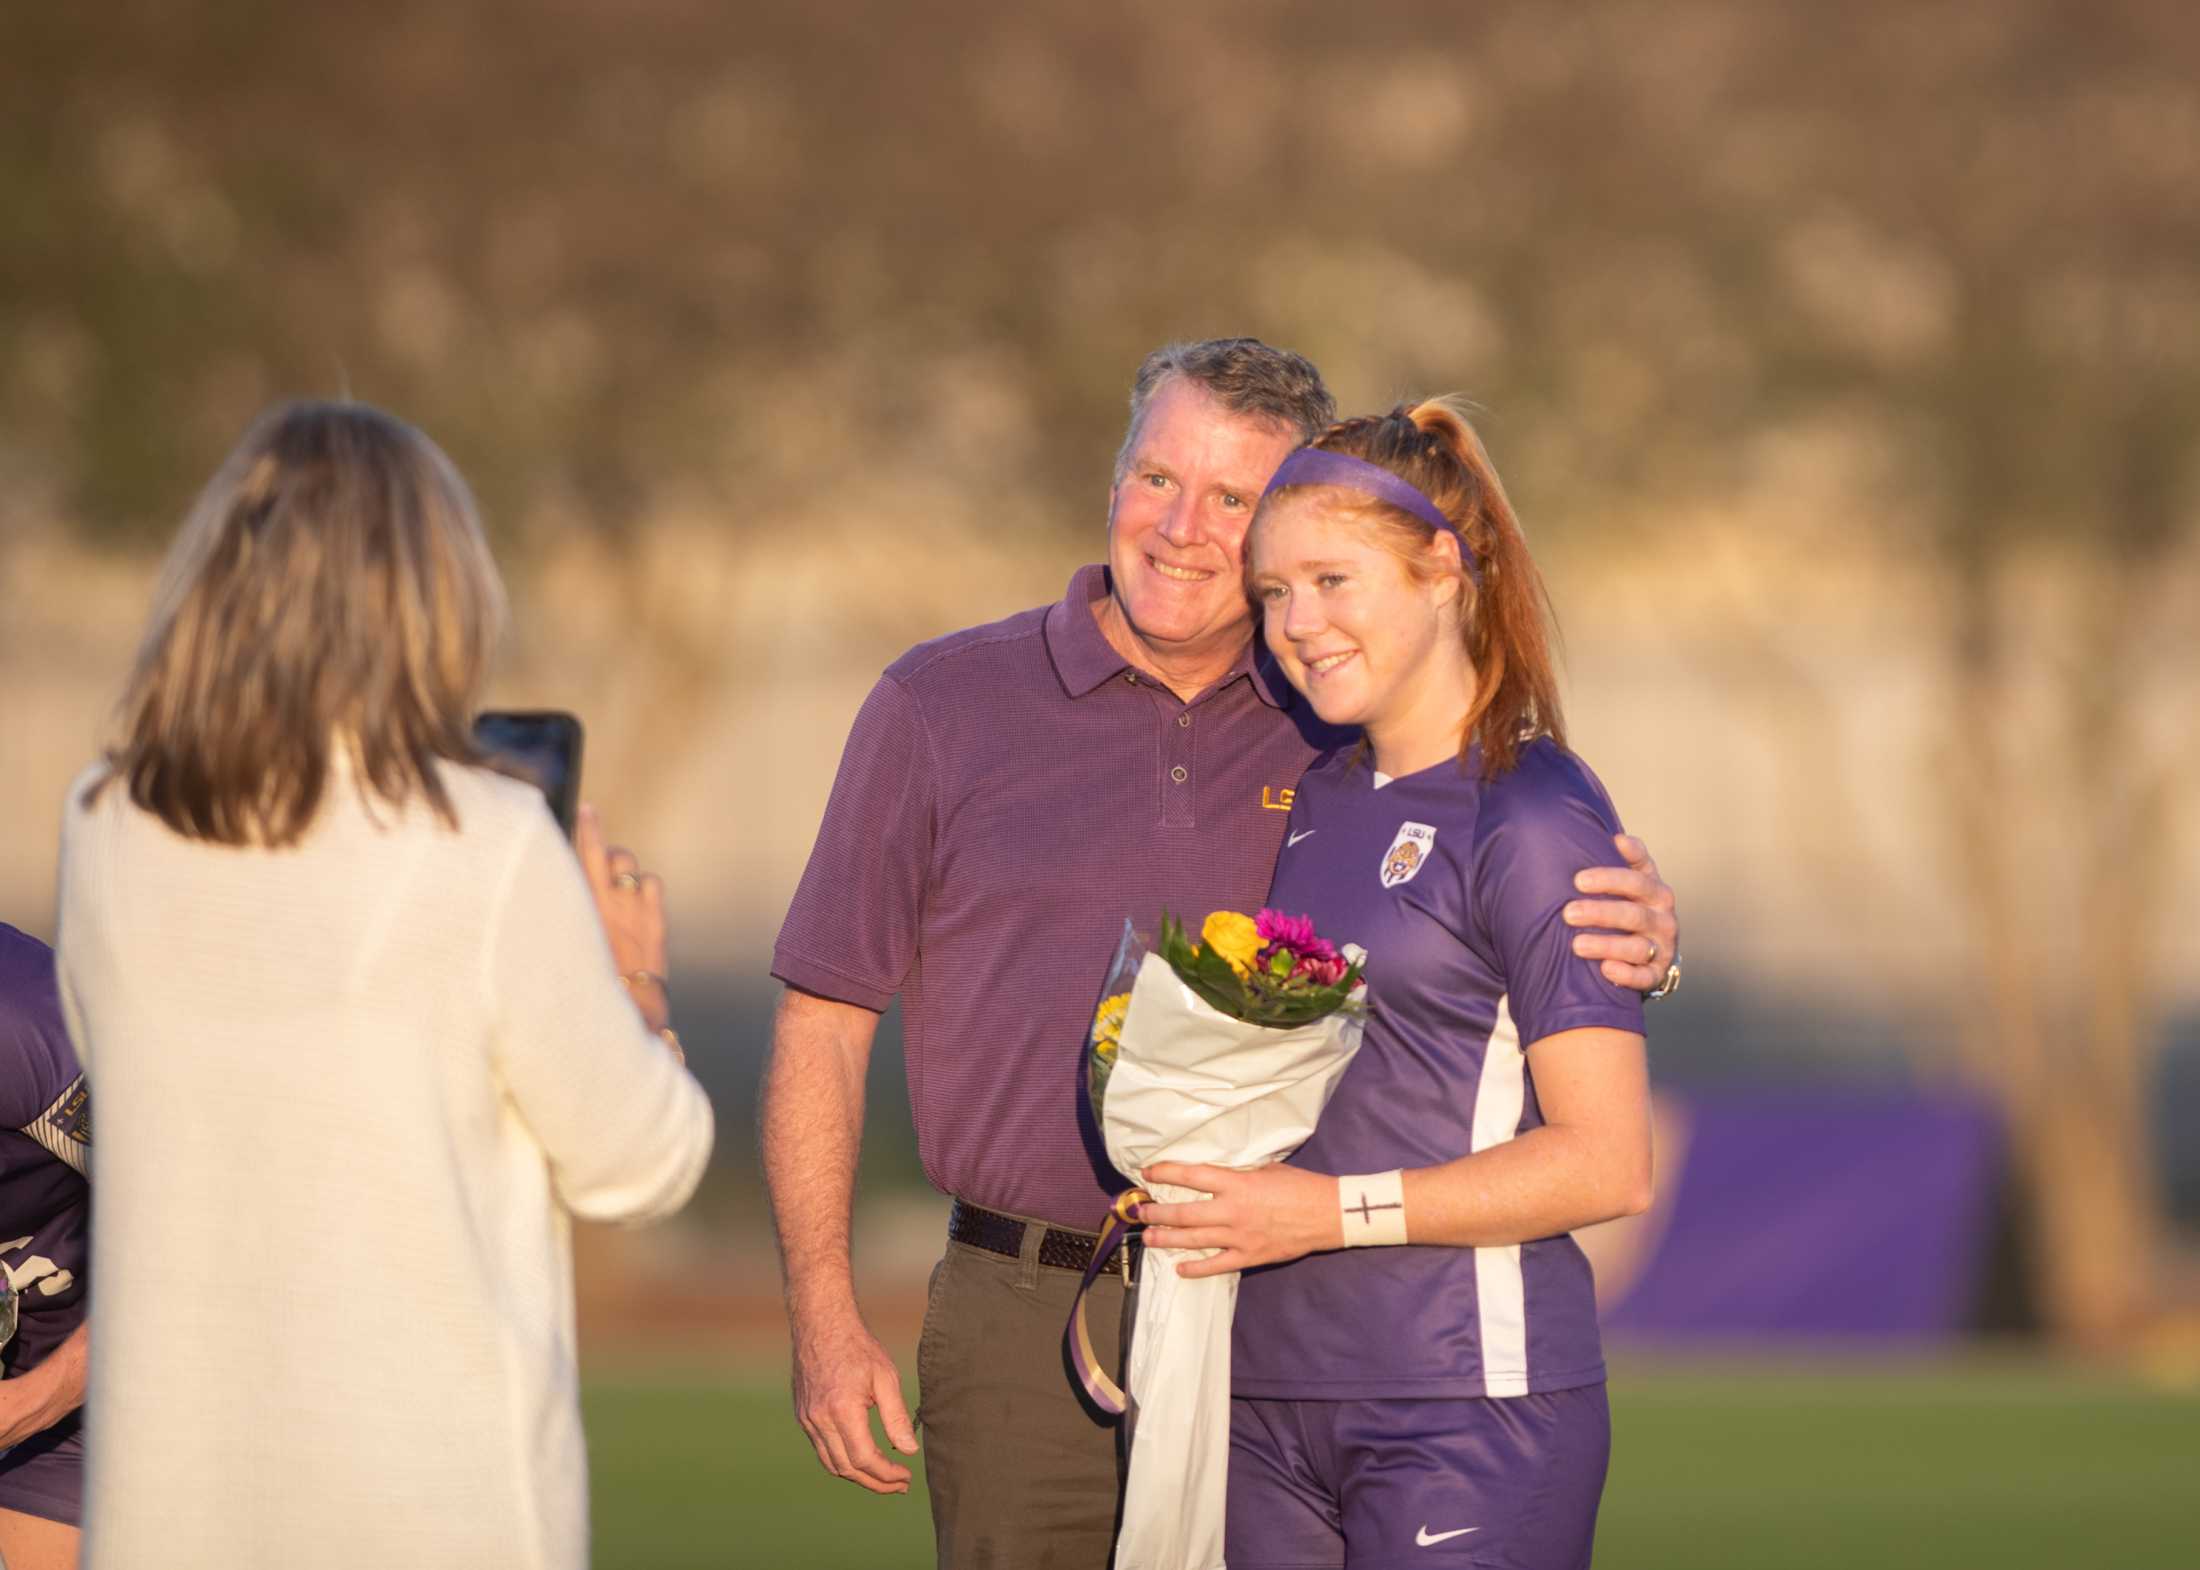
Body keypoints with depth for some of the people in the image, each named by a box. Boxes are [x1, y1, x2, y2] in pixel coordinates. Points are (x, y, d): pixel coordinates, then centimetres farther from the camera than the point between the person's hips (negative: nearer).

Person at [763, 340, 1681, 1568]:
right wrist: (826, 1320, -4)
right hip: (1031, 1323, -2)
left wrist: (1635, 941, -12)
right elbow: (823, 1019, 4)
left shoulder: (1339, 737, 8)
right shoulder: (944, 707, 3)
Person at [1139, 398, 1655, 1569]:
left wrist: (1336, 1210, -15)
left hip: (1469, 1413, -7)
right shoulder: (1315, 800, 14)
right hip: (1272, 1399, 7)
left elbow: (1607, 1165, -12)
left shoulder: (1533, 822, -8)